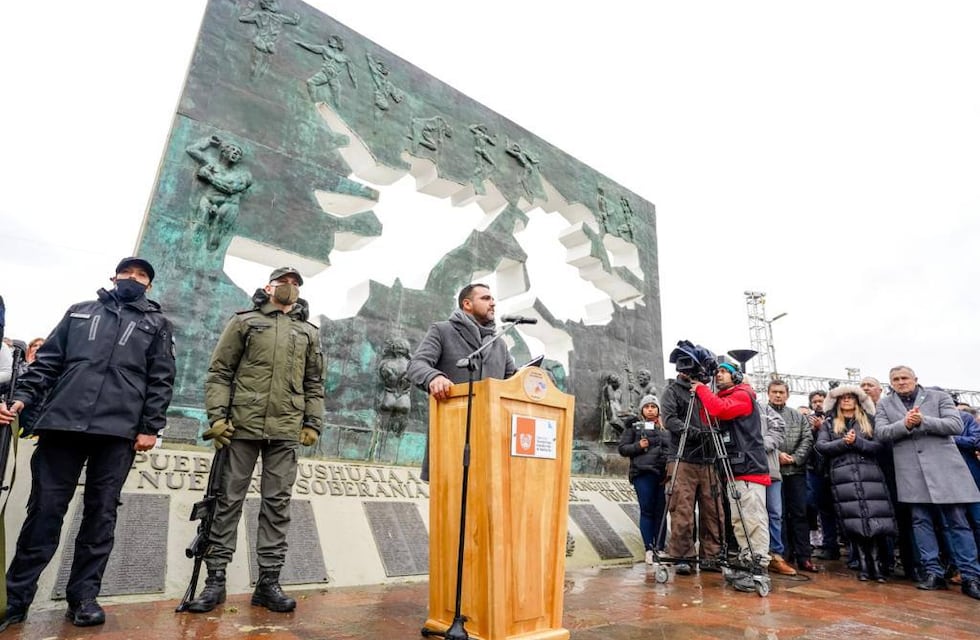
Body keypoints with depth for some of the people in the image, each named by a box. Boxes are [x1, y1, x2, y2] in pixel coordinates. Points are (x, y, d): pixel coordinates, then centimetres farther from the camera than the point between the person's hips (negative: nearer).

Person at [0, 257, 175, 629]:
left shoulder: (156, 324, 14)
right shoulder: (79, 312, 20)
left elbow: (160, 380, 6)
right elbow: (48, 361, 15)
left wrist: (150, 427, -3)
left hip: (118, 430, -1)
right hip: (62, 422, 1)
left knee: (101, 514, 3)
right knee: (44, 510, 3)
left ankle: (84, 595, 12)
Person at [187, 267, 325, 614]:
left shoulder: (309, 333, 15)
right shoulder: (244, 321, 8)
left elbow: (314, 385, 15)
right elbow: (219, 372, 3)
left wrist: (313, 423, 6)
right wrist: (217, 415, -7)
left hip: (286, 430, 2)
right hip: (242, 425, -2)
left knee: (277, 503, 4)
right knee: (229, 499, 4)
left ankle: (268, 581, 12)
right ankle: (215, 579, 15)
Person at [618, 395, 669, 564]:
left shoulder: (665, 428, 18)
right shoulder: (633, 426, 10)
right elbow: (622, 448, 6)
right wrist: (638, 445, -11)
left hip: (663, 474, 3)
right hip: (643, 474, -3)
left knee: (660, 512, 1)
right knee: (647, 511, -3)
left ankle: (659, 548, 10)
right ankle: (648, 549, 4)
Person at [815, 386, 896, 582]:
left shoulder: (869, 421, 15)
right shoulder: (829, 423, 15)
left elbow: (881, 446, 3)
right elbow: (820, 446, 3)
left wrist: (857, 442, -10)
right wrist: (843, 443, -9)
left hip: (870, 475, 0)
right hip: (843, 477, 0)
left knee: (875, 518, -7)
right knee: (854, 522, -2)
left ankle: (877, 564, 1)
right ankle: (863, 565, 6)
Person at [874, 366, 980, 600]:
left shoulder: (939, 396, 6)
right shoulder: (885, 404, 10)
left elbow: (956, 425, -5)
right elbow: (880, 432, -2)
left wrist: (923, 420, -17)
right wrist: (905, 424, -19)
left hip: (944, 468, -1)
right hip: (911, 473, 2)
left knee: (956, 523, 2)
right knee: (921, 521, 5)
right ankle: (933, 573, 12)